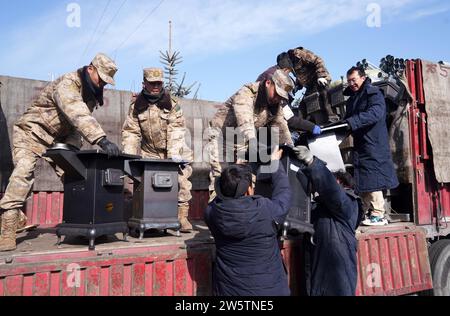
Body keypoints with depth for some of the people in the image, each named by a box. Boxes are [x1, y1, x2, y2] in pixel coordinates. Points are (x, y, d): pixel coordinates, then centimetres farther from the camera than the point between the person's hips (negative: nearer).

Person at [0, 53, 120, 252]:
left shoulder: (92, 92, 0)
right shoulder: (67, 84, -27)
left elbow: (83, 119, -4)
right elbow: (79, 116, -44)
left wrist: (72, 149, -17)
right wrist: (102, 140, -56)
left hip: (60, 138, 8)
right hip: (32, 133, -7)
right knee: (23, 175, -19)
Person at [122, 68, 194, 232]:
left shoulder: (171, 104, -7)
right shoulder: (136, 105, -1)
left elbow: (177, 131, -16)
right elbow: (130, 132, -3)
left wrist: (174, 154, -27)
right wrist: (129, 156, -14)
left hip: (172, 152, -1)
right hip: (149, 153, 2)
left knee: (181, 180, -11)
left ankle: (182, 217, 1)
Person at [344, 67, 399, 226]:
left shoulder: (373, 93, -4)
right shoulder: (352, 99, 22)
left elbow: (375, 113, -22)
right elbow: (348, 120, 22)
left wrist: (351, 122, -30)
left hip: (374, 145, -8)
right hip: (360, 146, 8)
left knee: (372, 180, -10)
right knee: (362, 182, 8)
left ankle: (378, 215, -5)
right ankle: (368, 213, 15)